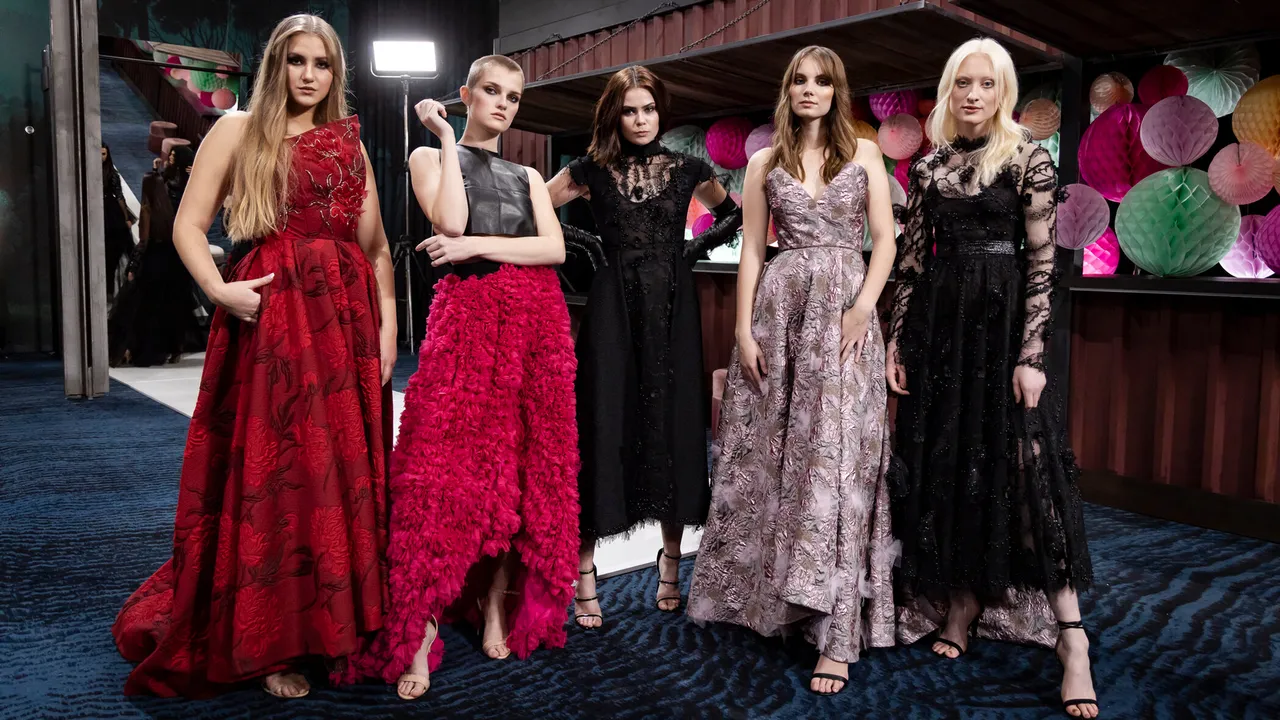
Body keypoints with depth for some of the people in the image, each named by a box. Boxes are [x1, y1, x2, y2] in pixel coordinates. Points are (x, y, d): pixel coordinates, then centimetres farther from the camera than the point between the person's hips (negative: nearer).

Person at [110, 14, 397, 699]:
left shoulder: (349, 143, 17)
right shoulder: (239, 128, 6)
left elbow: (376, 244, 13)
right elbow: (188, 225, 0)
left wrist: (387, 321, 2)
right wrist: (219, 289, -16)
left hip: (347, 316, 4)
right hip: (271, 313, -4)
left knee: (346, 469, 6)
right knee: (271, 470, -1)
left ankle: (340, 624, 20)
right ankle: (269, 643, 11)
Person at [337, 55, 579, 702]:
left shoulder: (528, 177, 21)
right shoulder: (431, 156, 13)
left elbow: (555, 248, 3)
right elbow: (450, 220, -8)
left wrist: (479, 245, -8)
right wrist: (447, 140, 0)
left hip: (537, 321, 4)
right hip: (466, 317, -4)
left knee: (526, 467, 1)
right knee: (445, 467, -12)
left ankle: (498, 605, 13)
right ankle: (421, 633, -8)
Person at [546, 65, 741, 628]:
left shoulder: (687, 169, 8)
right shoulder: (592, 170, 4)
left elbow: (733, 212, 23)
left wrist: (698, 247, 7)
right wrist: (582, 243, -1)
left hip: (672, 310, 2)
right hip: (613, 309, -2)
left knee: (672, 425, 4)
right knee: (603, 428, -5)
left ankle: (671, 565, 16)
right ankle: (584, 573, 3)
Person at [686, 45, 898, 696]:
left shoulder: (864, 154, 9)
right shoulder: (764, 163, 11)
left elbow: (884, 239, 3)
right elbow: (751, 251, 7)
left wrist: (863, 306, -12)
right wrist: (744, 329, -1)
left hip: (845, 309, -1)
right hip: (780, 307, 2)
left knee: (836, 455, -7)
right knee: (772, 452, 3)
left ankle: (836, 632, -5)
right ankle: (771, 592, 20)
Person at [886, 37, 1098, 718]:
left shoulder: (1028, 159, -2)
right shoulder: (928, 168, 11)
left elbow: (1041, 262, -7)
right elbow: (912, 256, 11)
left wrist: (1031, 355, -14)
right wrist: (897, 340, 5)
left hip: (1003, 319, -4)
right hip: (938, 320, 5)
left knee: (1024, 461, -8)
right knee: (945, 459, 6)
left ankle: (1071, 636, -2)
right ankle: (962, 602, 21)